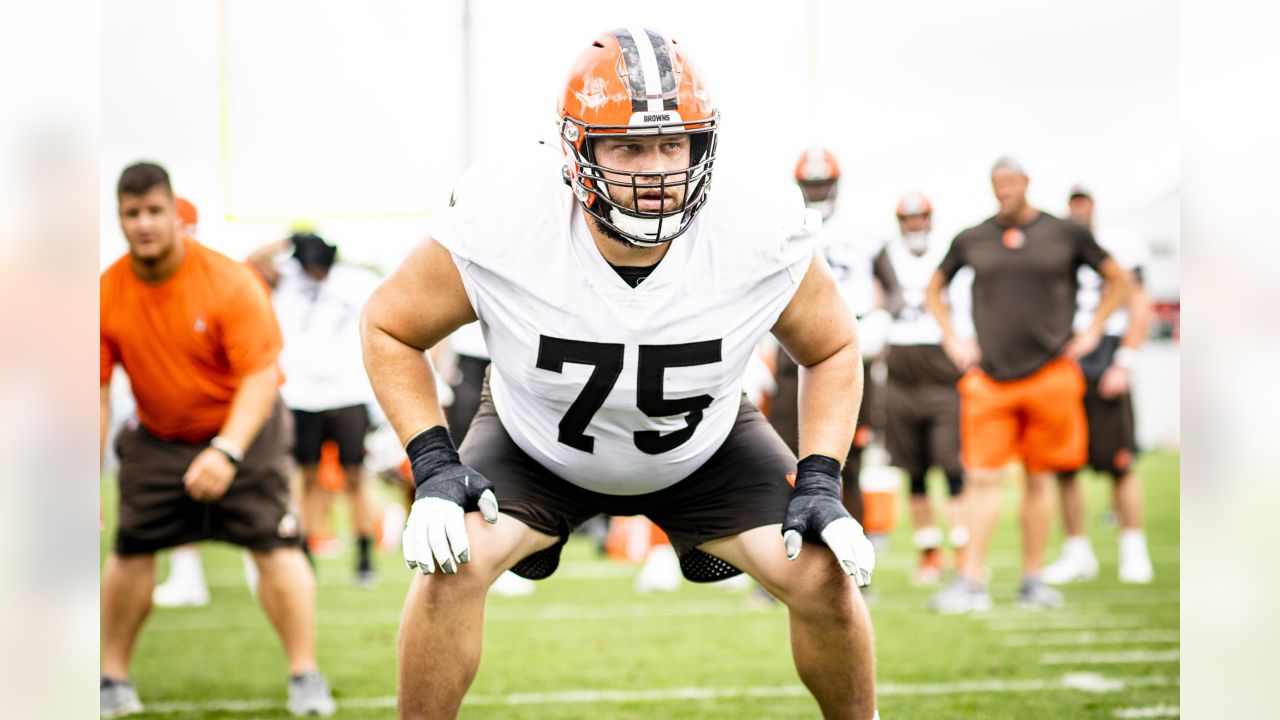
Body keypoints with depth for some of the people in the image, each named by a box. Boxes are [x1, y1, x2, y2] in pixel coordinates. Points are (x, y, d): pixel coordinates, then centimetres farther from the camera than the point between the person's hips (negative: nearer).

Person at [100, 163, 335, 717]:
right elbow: (97, 390, -3)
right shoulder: (107, 293, -11)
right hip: (157, 438, 3)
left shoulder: (229, 282, -22)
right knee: (130, 551, -1)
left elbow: (261, 376, -23)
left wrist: (227, 451, -36)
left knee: (276, 545, -14)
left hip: (242, 426, -3)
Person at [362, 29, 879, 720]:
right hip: (536, 442, -1)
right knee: (452, 563, -25)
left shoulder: (762, 237, -29)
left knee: (824, 578, -15)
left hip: (706, 445, 1)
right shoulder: (498, 225, -33)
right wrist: (434, 465, -24)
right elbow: (389, 328, -14)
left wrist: (820, 483, -19)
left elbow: (832, 351, -7)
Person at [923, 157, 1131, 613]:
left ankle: (1033, 580, 12)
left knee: (1040, 481, 5)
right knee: (982, 478, -5)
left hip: (1049, 372, -1)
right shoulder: (972, 241, 7)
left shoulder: (1066, 235, 3)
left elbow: (1119, 281, 13)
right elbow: (933, 290, 22)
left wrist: (1090, 333, 5)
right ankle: (972, 582, -4)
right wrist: (952, 340, 10)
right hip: (989, 377, 1)